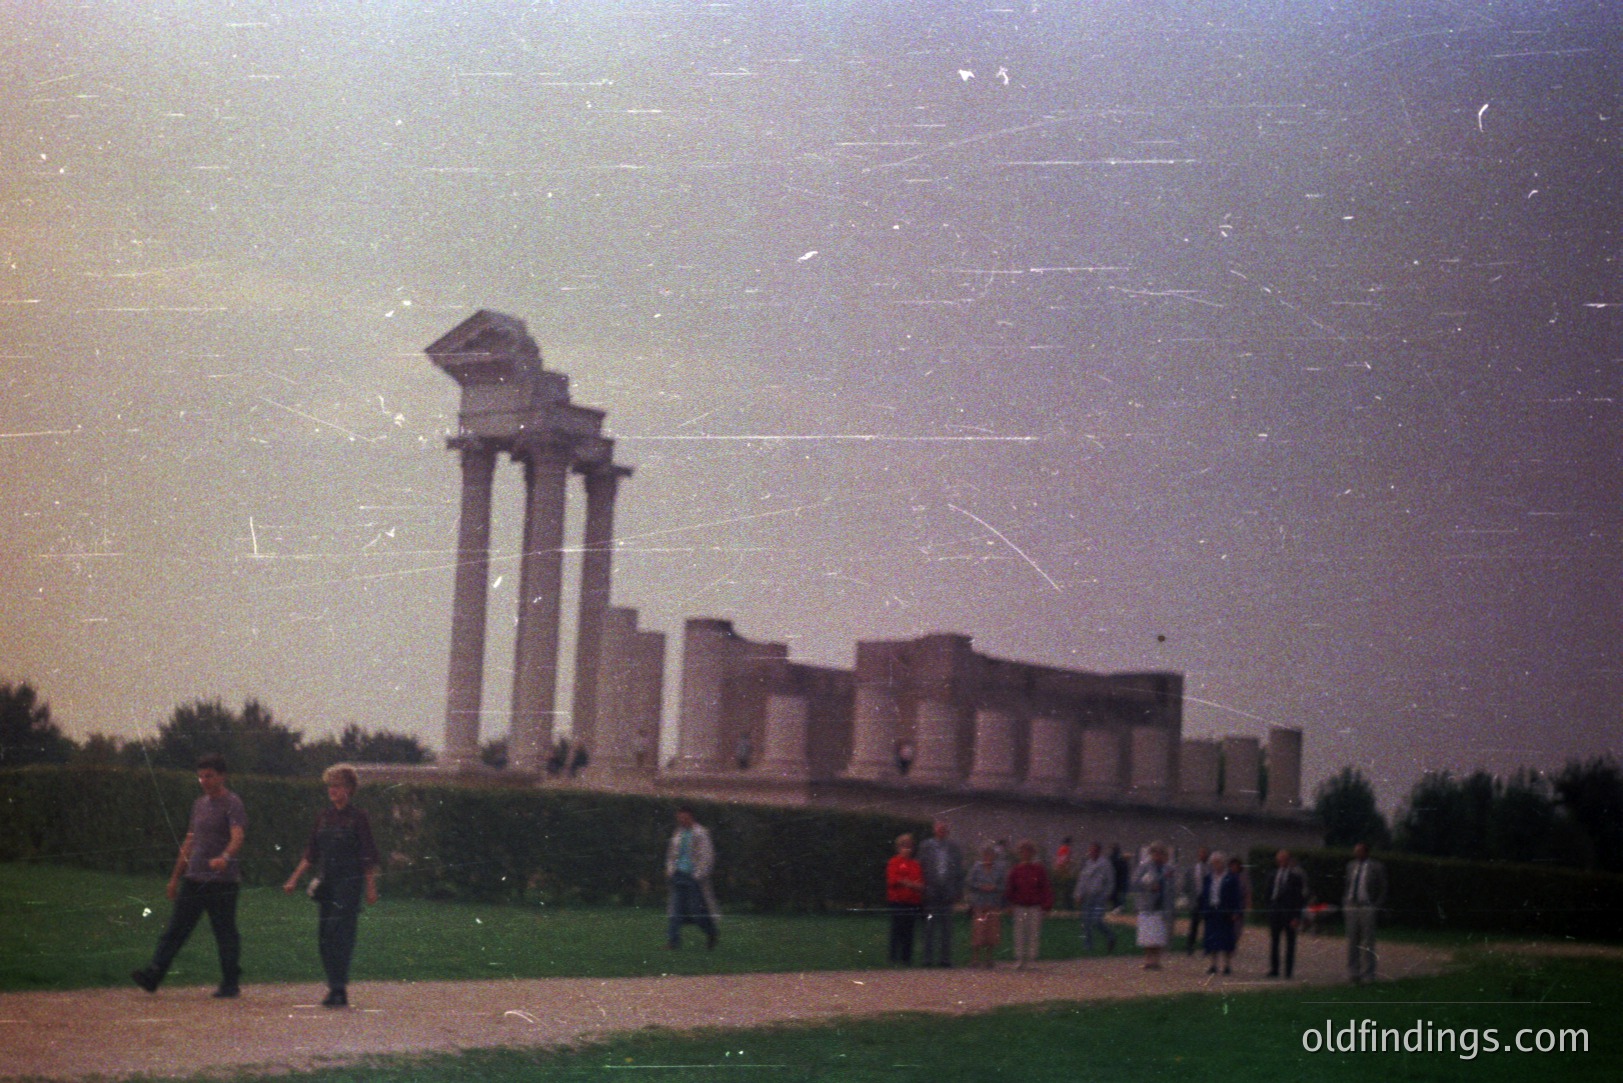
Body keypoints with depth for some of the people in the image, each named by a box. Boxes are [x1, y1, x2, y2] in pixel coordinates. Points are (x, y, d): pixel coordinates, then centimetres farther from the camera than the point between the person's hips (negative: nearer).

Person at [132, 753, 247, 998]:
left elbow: (238, 836, -23)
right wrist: (175, 878, 22)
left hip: (222, 881, -7)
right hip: (193, 878, 7)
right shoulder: (199, 804, 17)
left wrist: (225, 857, -44)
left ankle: (231, 983, 9)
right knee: (176, 929, 1)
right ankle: (153, 975, -3)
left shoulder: (232, 805, -7)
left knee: (225, 933, 0)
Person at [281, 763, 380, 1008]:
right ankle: (336, 989, 12)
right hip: (327, 883, 6)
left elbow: (369, 857, -5)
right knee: (324, 937, 4)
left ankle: (339, 990, -11)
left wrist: (371, 887, -9)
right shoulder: (324, 817, 12)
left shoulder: (358, 817, -3)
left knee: (340, 935, -12)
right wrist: (294, 879, 10)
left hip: (349, 884, -6)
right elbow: (311, 854, 16)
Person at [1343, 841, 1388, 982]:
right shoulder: (1351, 865, 11)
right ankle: (1353, 973, 13)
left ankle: (1367, 975, 4)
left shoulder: (1376, 867, -4)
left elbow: (1383, 890, -1)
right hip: (1351, 907, 5)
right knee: (1352, 941, 7)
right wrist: (1345, 903, 10)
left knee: (1367, 943, -1)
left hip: (1367, 908, -5)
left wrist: (1377, 907, -8)